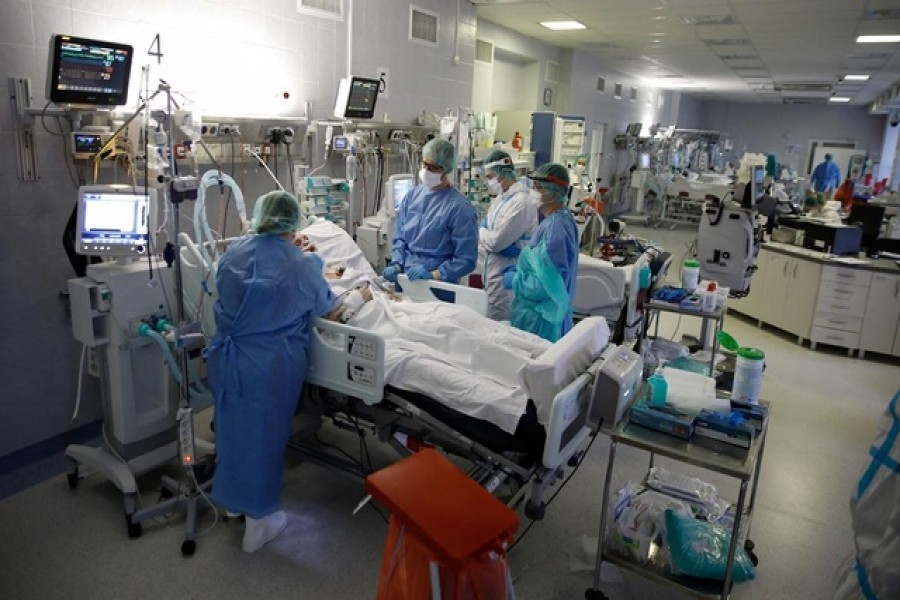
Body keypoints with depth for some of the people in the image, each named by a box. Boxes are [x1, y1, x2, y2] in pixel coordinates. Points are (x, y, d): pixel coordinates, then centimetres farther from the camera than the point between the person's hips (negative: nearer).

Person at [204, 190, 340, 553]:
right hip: (271, 364, -5)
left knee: (232, 426, 22)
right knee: (265, 435, 10)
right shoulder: (302, 265, -11)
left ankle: (232, 500, 45)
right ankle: (258, 522, 26)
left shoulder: (233, 253, 1)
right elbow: (325, 308, 5)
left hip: (225, 356, 5)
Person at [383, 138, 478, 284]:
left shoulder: (460, 207, -8)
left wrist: (433, 275, -17)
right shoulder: (411, 196, 9)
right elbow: (400, 238, 14)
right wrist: (397, 265, -1)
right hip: (404, 279, 4)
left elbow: (466, 260, -9)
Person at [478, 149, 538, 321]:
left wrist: (481, 231, -1)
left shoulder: (521, 201, -19)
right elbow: (484, 237, 14)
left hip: (506, 276, -9)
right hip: (493, 272, 9)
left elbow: (496, 241, -20)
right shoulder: (500, 198, 11)